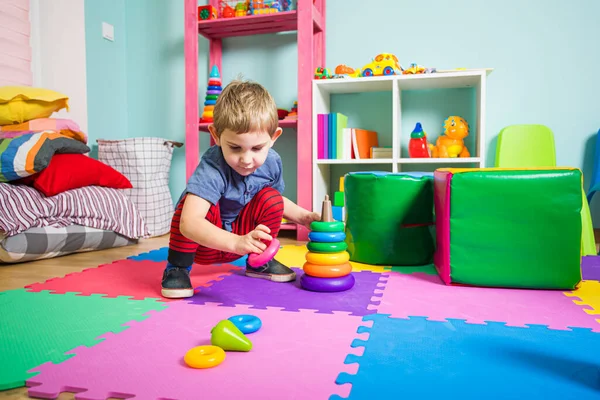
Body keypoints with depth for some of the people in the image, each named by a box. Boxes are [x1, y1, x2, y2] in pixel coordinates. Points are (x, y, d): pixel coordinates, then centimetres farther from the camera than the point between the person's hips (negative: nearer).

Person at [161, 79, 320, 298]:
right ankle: (176, 268, -10)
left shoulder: (272, 162, -13)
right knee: (204, 204, -33)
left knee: (270, 197, -15)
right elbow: (189, 223, -48)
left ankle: (259, 263, 9)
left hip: (239, 234, 6)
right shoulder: (212, 169, -35)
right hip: (204, 241, -5)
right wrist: (237, 243, -59)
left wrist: (304, 217, -2)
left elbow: (276, 202, 10)